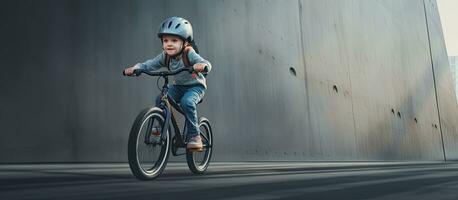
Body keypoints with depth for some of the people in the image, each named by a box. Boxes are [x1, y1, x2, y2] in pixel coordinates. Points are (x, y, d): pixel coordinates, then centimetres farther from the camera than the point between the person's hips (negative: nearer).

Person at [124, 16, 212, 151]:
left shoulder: (189, 54, -24)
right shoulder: (164, 56, -9)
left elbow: (207, 64, -37)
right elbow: (148, 65, -8)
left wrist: (202, 66, -60)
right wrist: (135, 68, -27)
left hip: (195, 86, -5)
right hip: (178, 86, 5)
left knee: (187, 102, -33)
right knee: (160, 100, -19)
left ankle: (194, 135, -18)